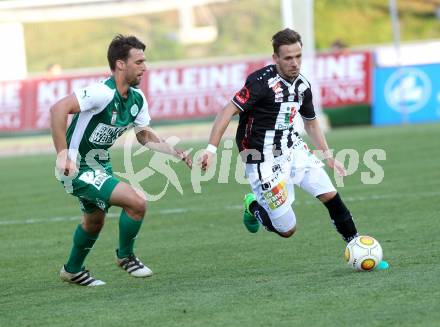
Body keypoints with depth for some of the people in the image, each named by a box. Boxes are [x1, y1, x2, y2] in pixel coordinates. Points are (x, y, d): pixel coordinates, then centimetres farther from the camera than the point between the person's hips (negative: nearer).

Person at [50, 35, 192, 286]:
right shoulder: (103, 93, -28)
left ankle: (73, 270, 51)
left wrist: (177, 153, 3)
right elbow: (58, 109, -35)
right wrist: (63, 154, -37)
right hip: (78, 168, -10)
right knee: (137, 202, -18)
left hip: (100, 166, 10)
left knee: (95, 220, 28)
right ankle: (125, 256, 6)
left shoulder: (137, 99, 0)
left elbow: (145, 135, 15)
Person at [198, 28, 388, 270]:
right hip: (263, 160, -7)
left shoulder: (302, 85, 3)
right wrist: (211, 149, -30)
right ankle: (254, 206, 26)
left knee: (330, 194, -8)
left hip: (293, 149, 7)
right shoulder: (262, 82, -20)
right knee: (287, 229, -4)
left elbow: (311, 123, 21)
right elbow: (228, 112, -22)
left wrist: (328, 156, 19)